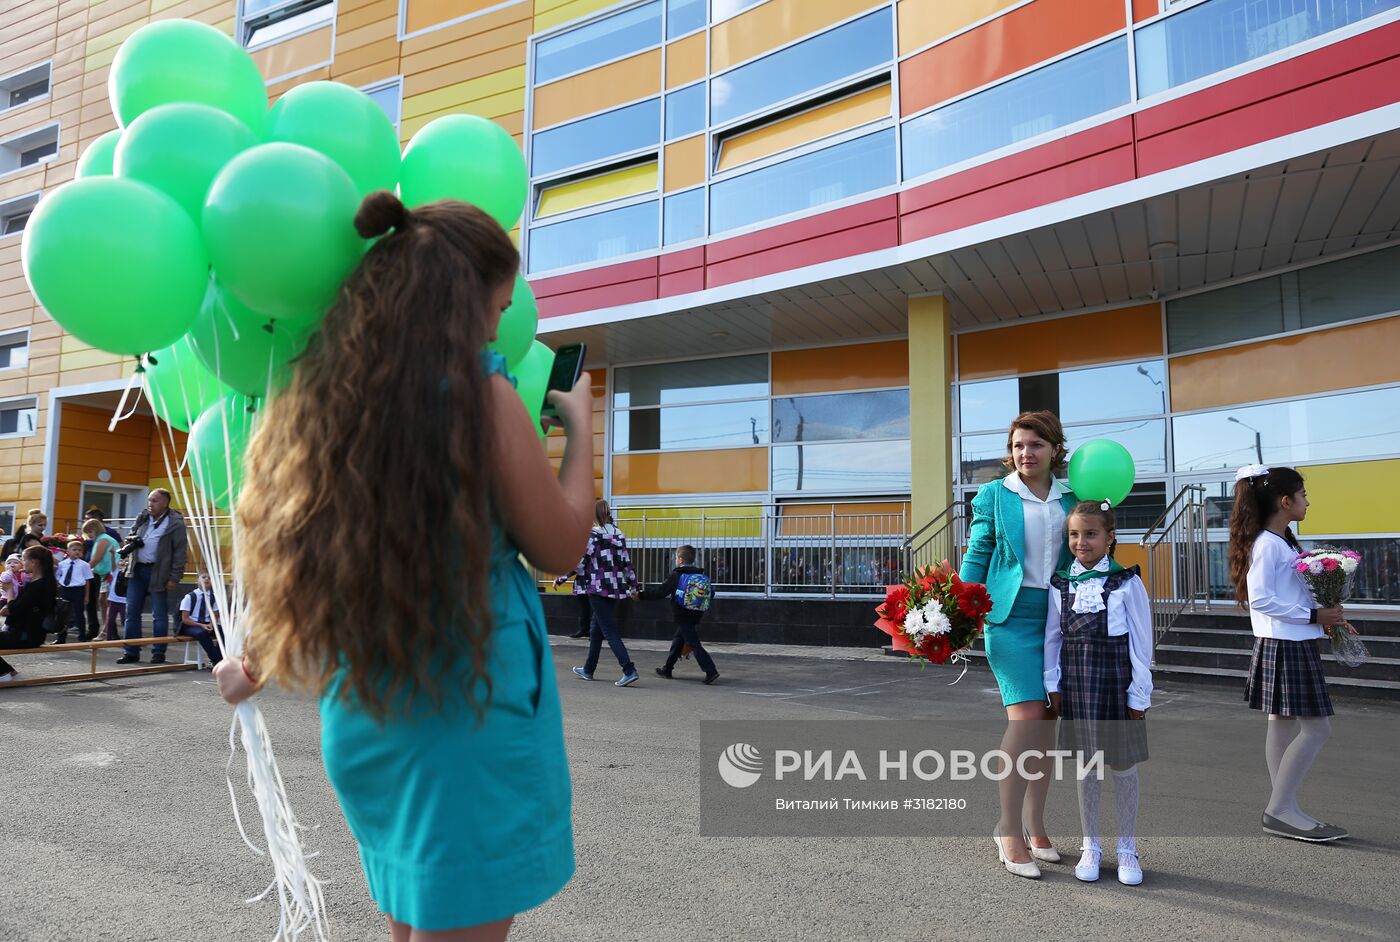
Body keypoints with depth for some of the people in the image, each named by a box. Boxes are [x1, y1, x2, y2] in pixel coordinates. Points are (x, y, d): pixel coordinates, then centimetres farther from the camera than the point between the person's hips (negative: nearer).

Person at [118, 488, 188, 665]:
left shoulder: (175, 523, -7)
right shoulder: (142, 518, 11)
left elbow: (180, 553, -9)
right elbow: (131, 537, 26)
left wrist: (174, 578, -13)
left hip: (158, 572, -6)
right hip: (137, 570, 6)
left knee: (159, 615, 1)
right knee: (132, 612, 7)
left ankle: (158, 653, 10)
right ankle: (131, 652, 14)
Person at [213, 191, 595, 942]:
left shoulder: (317, 401, 0)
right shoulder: (481, 397, -17)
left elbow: (286, 563, 10)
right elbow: (559, 548, -8)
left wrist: (253, 666, 27)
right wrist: (579, 423, 6)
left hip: (364, 719, 6)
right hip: (474, 714, -6)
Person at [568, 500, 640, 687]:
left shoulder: (593, 534, -11)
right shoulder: (618, 534, 9)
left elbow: (581, 561, -12)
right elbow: (626, 561, 11)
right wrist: (633, 584, 18)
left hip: (598, 588, -8)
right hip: (615, 587, 8)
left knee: (610, 631, -7)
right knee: (596, 630, 19)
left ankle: (629, 671, -16)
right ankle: (588, 669, 29)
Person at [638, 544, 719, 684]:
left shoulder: (677, 576, -11)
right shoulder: (702, 576, 7)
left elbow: (660, 591, -14)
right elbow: (711, 594, 10)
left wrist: (641, 594, -7)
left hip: (682, 616, -7)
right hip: (696, 616, 7)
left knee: (694, 644, -7)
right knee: (678, 641, 20)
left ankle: (711, 671, -15)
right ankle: (667, 669, 31)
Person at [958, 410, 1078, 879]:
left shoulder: (1070, 500, 12)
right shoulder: (994, 495, 3)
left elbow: (1082, 556, 18)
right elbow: (977, 556, 2)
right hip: (1013, 616, -4)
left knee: (1048, 726, 7)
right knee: (1026, 719, -13)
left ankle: (1034, 827, 20)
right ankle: (1008, 831, 0)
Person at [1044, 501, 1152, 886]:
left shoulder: (1126, 583, -7)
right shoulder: (1061, 584, 2)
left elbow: (1141, 642, -5)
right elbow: (1053, 637, 7)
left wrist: (1139, 695, -6)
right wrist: (1053, 685, 4)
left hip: (1116, 681, -2)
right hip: (1076, 681, 3)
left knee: (1123, 767, 8)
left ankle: (1128, 848, 24)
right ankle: (1090, 846, 24)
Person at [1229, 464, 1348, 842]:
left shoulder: (1286, 541, 13)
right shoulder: (1268, 544, -17)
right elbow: (1260, 599, -22)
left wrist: (1328, 614, 5)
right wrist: (1313, 616, -19)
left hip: (1295, 644, 10)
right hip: (1284, 646, -10)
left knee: (1284, 725, 11)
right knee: (1317, 727, -7)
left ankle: (1284, 810, 18)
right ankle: (1279, 809, 0)